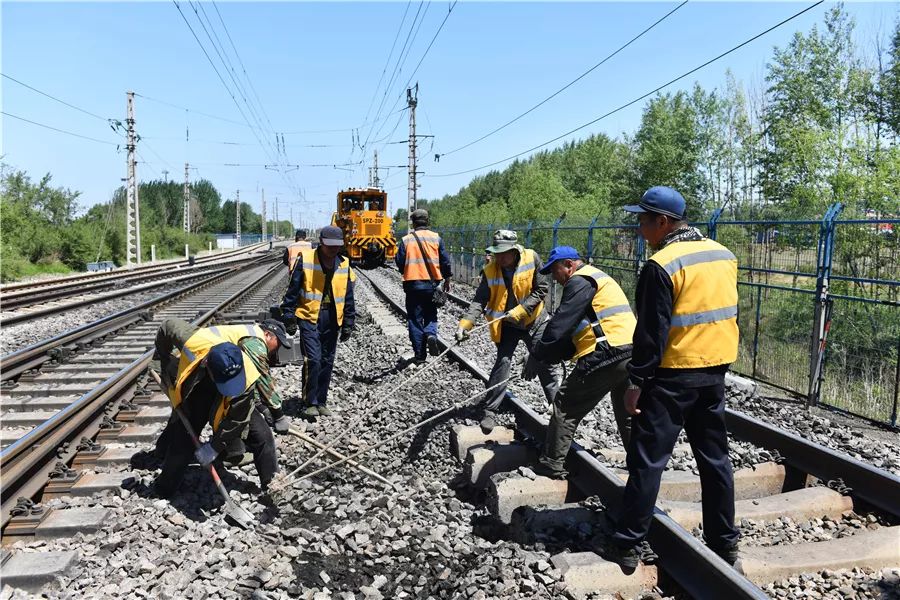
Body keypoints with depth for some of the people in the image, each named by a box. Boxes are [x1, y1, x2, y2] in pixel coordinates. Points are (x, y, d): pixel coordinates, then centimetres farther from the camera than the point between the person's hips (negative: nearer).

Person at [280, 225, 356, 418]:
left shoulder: (344, 265, 4)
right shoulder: (306, 260, -7)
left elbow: (348, 298, 11)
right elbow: (293, 290, -3)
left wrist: (348, 324, 10)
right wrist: (289, 318, -4)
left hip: (332, 319, 4)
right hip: (310, 317, -4)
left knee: (327, 362, 9)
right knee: (313, 360, -11)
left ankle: (321, 401, 23)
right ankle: (310, 402, 4)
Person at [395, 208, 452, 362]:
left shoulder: (406, 239, -3)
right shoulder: (436, 238, -1)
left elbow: (399, 262, -1)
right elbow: (445, 260, 1)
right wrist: (447, 279, 14)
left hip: (413, 284, -1)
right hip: (432, 283, 1)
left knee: (415, 319, 7)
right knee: (431, 314, 19)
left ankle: (420, 355, 8)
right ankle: (431, 334, -11)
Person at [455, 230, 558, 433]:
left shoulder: (531, 259, -18)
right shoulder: (490, 270, -16)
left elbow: (542, 289, -15)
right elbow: (479, 300, -17)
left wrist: (520, 311, -22)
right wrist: (465, 324, -32)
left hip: (534, 321, 1)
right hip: (506, 325, 0)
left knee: (544, 363, 12)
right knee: (502, 363, -10)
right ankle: (489, 411, -2)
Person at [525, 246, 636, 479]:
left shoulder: (580, 282, -4)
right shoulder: (598, 278, 27)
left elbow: (560, 324, -12)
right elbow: (573, 333, 23)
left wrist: (536, 356, -3)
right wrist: (546, 357, 17)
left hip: (606, 356, -10)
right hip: (631, 355, 10)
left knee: (566, 407, 2)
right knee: (628, 414, 19)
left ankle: (551, 465, 6)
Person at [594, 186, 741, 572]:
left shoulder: (662, 266, -17)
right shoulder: (724, 255, 8)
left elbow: (651, 333, -19)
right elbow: (726, 313, 16)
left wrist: (636, 383, -13)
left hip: (672, 376, -8)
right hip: (716, 371, 8)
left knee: (647, 461, -1)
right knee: (714, 458, 16)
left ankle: (623, 544, 7)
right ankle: (724, 541, 26)